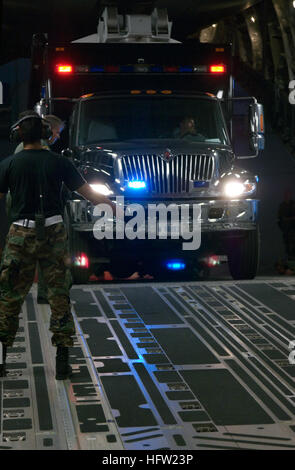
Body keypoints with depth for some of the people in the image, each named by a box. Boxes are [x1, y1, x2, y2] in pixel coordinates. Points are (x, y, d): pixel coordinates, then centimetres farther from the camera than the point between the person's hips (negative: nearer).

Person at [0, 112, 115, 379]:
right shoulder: (59, 163, 0)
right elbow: (88, 193, 2)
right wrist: (113, 206, 14)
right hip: (54, 233, 1)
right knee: (59, 294, 5)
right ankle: (62, 361, 4)